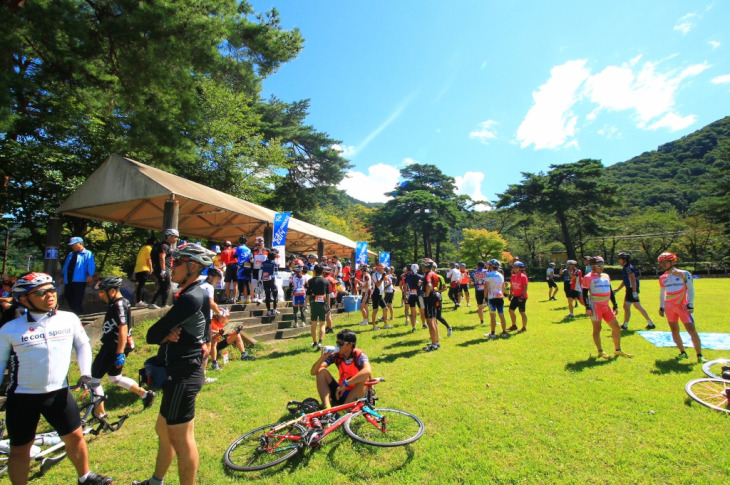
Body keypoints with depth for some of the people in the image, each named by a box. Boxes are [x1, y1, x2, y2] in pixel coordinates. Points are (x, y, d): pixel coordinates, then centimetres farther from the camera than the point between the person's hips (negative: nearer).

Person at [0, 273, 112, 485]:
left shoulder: (69, 319, -5)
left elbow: (83, 345, 8)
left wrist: (86, 373, 0)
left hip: (59, 393, 2)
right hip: (22, 397, -2)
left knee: (75, 437, 13)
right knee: (20, 450, 13)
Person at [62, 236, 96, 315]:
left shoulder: (87, 254, -3)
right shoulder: (70, 254, 20)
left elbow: (91, 266, -14)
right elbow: (65, 266, 23)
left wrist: (90, 275, -25)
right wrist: (63, 276, 19)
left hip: (79, 281, -8)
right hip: (68, 281, 8)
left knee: (77, 300, -6)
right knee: (69, 298, 12)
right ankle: (74, 313, 27)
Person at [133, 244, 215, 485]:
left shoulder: (190, 298, -24)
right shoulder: (198, 295, 10)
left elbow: (152, 335, -21)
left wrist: (164, 334, -2)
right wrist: (167, 334, -9)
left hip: (182, 377, -11)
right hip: (180, 373, 11)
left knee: (182, 440, 5)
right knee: (164, 430, 27)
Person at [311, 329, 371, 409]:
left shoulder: (359, 355, -18)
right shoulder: (335, 355, -8)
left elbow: (368, 371, -41)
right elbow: (313, 372, -10)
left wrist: (345, 383, -40)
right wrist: (323, 357, -28)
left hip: (355, 395, -3)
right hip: (339, 392, 4)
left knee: (364, 377, -32)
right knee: (321, 371, -15)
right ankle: (327, 408, -25)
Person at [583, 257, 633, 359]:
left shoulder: (606, 276, 14)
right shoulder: (588, 278, -6)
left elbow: (611, 292, 20)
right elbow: (585, 294, -8)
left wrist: (615, 306, 16)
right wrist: (587, 308, -14)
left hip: (605, 306, 7)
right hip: (595, 305, -7)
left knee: (616, 327, 11)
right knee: (597, 328, 1)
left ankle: (618, 350, 25)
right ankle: (600, 351, 12)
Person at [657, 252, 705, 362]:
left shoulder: (684, 274, -3)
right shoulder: (663, 278, 9)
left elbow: (690, 290, -2)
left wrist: (690, 304, -10)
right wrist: (661, 307, 16)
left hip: (682, 306, -4)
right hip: (669, 307, 4)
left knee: (692, 330, -7)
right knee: (674, 331, 6)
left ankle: (699, 355, 3)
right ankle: (683, 352, 18)